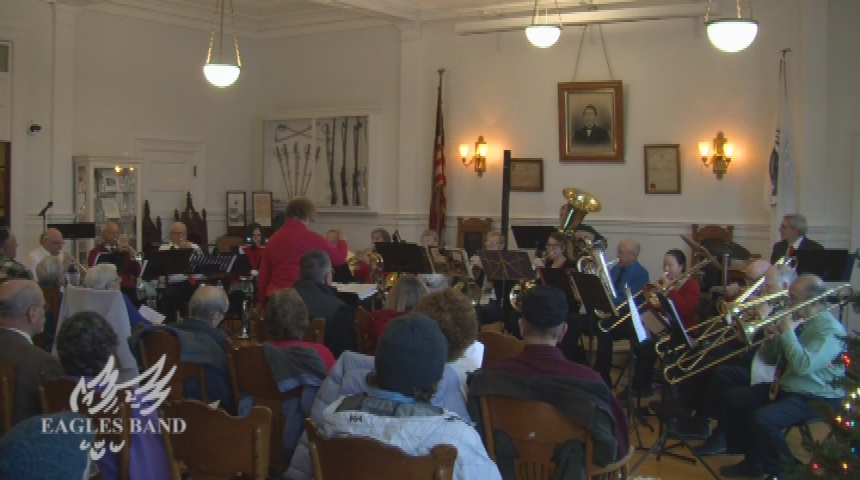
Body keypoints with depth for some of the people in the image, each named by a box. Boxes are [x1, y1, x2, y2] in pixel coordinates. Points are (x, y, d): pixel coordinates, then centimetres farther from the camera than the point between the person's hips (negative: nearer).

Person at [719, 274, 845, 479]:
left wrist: (788, 332, -21)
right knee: (733, 399, 6)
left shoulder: (830, 330, -18)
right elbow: (768, 359, 15)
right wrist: (773, 337, -6)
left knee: (762, 418, -29)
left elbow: (803, 366, -31)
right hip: (783, 388, 10)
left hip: (814, 398, -10)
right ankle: (752, 462, 15)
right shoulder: (796, 320, 9)